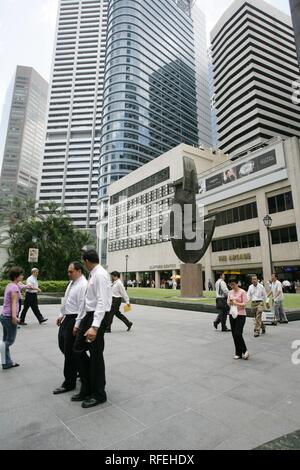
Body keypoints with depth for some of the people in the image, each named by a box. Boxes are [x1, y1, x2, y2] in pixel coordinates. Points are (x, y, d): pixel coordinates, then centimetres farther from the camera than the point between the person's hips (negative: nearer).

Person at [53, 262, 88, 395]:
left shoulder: (83, 285, -20)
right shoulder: (71, 283, 11)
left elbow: (82, 307, -23)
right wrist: (61, 315, 20)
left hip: (75, 319, -10)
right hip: (67, 318, 10)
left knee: (70, 351, 1)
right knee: (62, 345, 19)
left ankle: (69, 383, 19)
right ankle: (78, 366, 38)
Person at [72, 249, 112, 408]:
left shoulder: (100, 275, -15)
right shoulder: (92, 276, 14)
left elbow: (102, 302, -24)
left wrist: (95, 326, -31)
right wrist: (78, 323, 22)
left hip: (98, 317, -9)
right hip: (87, 315, 9)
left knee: (95, 355, 4)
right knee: (78, 350, 13)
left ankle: (98, 394, 25)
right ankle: (86, 389, 30)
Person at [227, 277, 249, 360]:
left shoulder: (242, 292, -9)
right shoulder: (230, 292, 7)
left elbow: (244, 304, -12)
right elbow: (228, 303, 8)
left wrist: (236, 303, -27)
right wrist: (230, 302, -14)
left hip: (240, 314, -5)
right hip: (232, 314, 5)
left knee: (238, 334, -10)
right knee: (234, 335, 7)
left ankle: (244, 351, 13)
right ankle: (238, 353, 19)